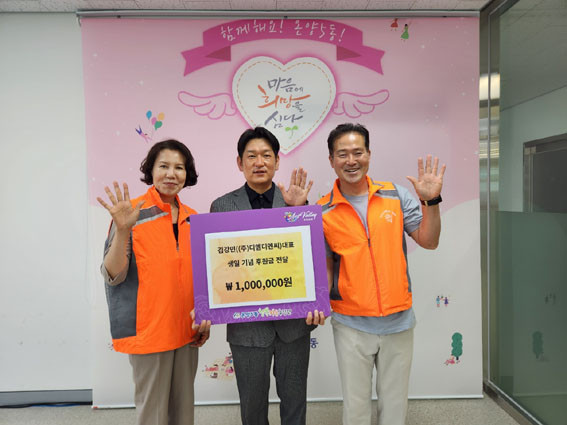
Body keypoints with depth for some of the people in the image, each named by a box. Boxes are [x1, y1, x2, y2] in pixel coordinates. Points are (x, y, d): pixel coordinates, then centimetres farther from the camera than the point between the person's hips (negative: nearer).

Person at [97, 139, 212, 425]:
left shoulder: (192, 219, 7)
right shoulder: (133, 213, -9)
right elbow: (113, 275, -12)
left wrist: (204, 315, 7)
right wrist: (123, 229, -26)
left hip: (186, 330, 5)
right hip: (149, 330, -5)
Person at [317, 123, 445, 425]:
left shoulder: (396, 195, 0)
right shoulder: (323, 211, -4)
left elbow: (428, 241, 2)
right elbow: (324, 266, 1)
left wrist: (431, 201, -10)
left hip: (398, 320, 2)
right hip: (351, 324, -1)